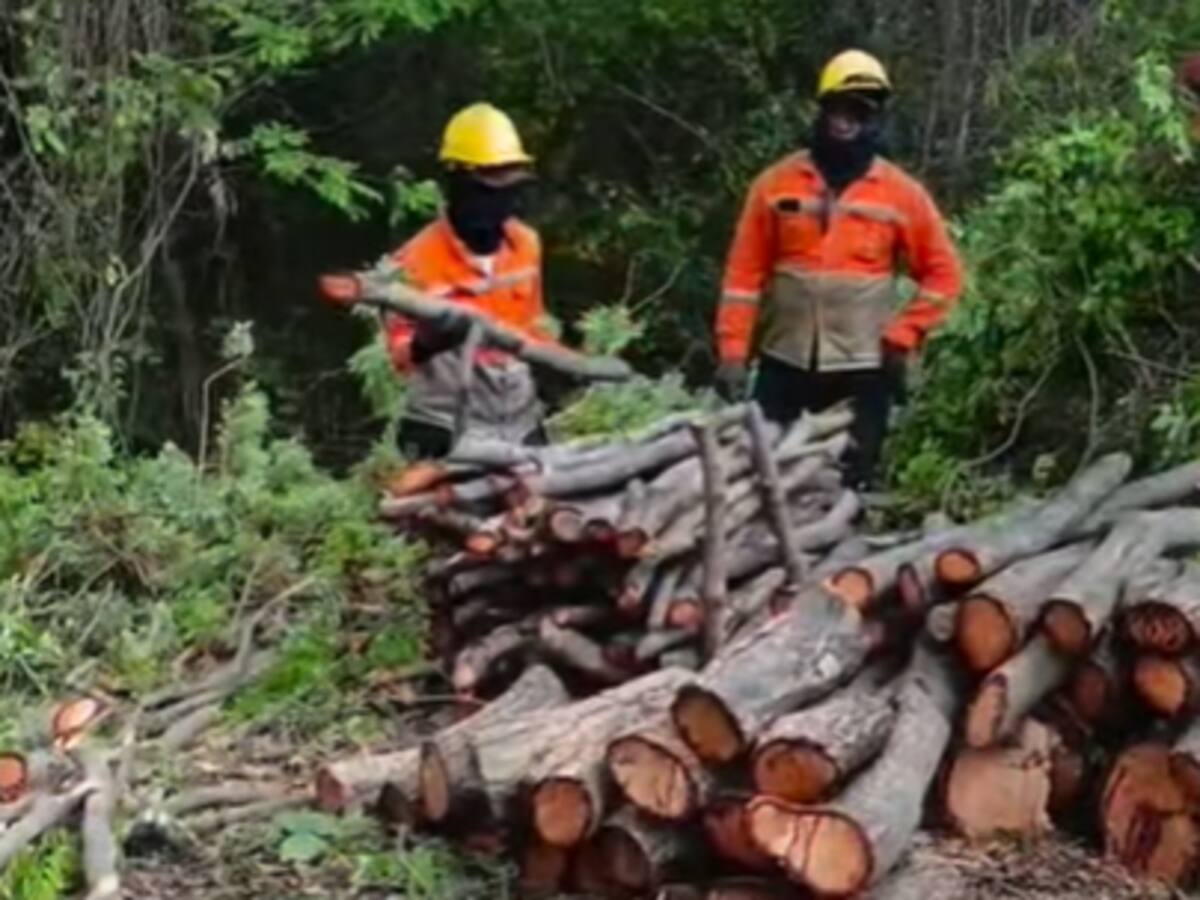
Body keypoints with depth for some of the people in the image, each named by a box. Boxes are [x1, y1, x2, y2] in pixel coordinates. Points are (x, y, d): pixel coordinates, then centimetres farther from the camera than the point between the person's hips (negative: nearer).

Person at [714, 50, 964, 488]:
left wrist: (902, 336, -4)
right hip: (784, 363, 1)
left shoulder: (900, 193, 0)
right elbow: (744, 273, 0)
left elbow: (943, 272, 5)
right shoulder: (777, 183, 1)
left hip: (862, 370, -1)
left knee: (849, 484, 4)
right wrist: (733, 352, -6)